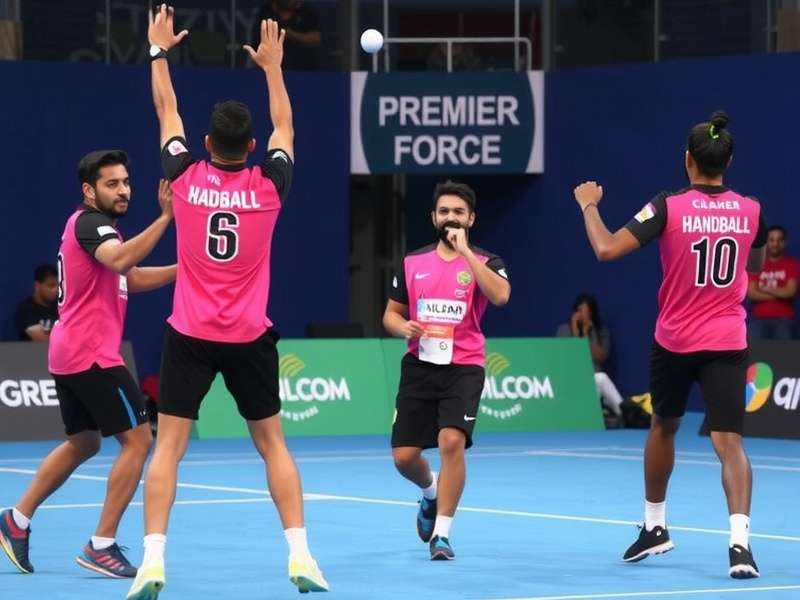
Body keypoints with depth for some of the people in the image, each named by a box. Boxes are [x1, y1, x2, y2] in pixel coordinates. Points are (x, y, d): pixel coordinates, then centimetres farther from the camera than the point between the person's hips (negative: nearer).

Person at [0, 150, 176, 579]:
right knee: (137, 439, -9)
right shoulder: (89, 222, -13)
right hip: (91, 355, -11)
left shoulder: (92, 225, 18)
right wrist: (165, 217, -41)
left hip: (69, 355, 11)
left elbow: (134, 278, 23)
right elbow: (120, 259, -35)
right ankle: (102, 546, -9)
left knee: (83, 443, 24)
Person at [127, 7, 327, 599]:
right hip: (250, 337, 1)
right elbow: (284, 126, 15)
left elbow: (168, 113, 12)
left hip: (190, 335, -1)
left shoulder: (187, 178, -4)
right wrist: (272, 65, 25)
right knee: (272, 443, 11)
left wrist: (160, 51, 24)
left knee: (168, 446, -1)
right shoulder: (268, 186, -4)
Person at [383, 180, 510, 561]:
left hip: (463, 368, -3)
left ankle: (441, 534, -11)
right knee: (404, 456, 1)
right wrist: (403, 327, -8)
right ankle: (431, 492, 37)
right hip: (419, 367, 3)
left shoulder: (485, 263, 0)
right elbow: (391, 314, 16)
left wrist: (465, 250, -21)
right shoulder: (412, 263, 9)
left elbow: (500, 295, -22)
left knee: (451, 441, -23)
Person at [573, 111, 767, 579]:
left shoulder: (668, 207, -11)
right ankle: (740, 539, -27)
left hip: (674, 342, 0)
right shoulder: (751, 211, -1)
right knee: (729, 441, -7)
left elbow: (606, 249, -15)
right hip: (727, 343, 0)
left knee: (664, 427, 23)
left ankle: (655, 527, 36)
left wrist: (589, 205, 0)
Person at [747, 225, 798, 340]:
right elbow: (751, 293, 0)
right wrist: (779, 294, -4)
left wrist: (765, 289, 0)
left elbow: (790, 292, -7)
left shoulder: (792, 265, 5)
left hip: (783, 320, -2)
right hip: (759, 319, 2)